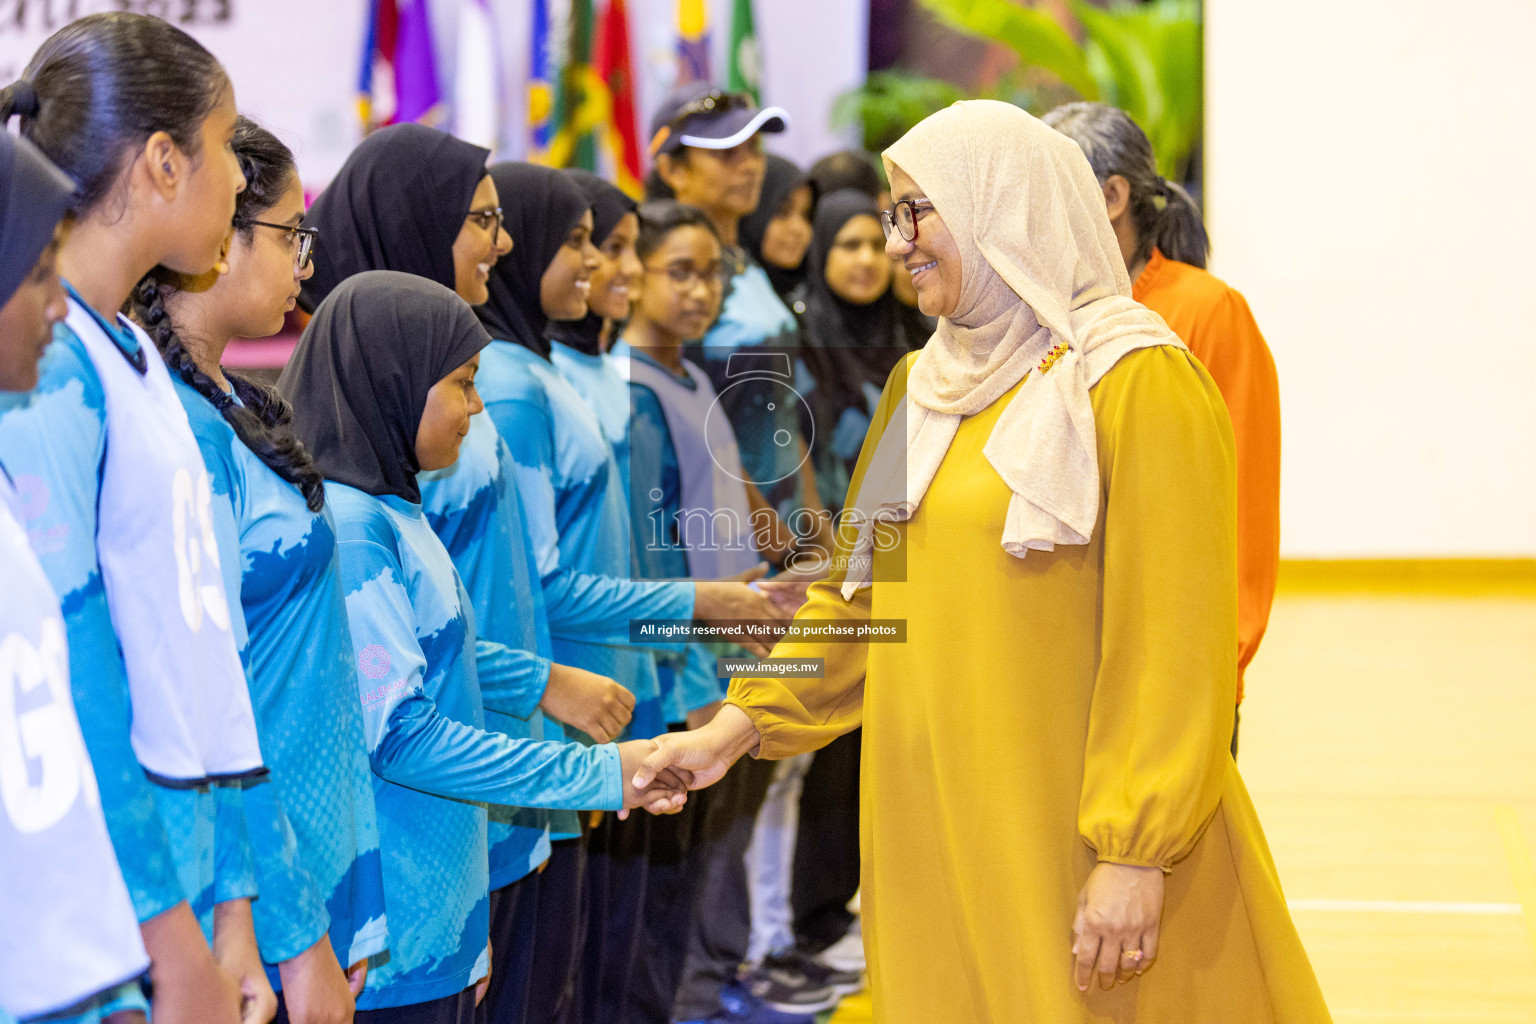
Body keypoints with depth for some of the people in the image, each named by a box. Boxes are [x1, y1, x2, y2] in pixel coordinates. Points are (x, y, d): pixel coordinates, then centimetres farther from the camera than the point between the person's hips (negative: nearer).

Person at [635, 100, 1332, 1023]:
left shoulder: (1140, 385, -11)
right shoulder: (924, 386, 13)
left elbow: (1170, 644, -15)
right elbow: (858, 591, 17)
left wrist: (1136, 854, -19)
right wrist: (736, 728, 8)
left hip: (1066, 836, -7)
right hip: (936, 825, 7)